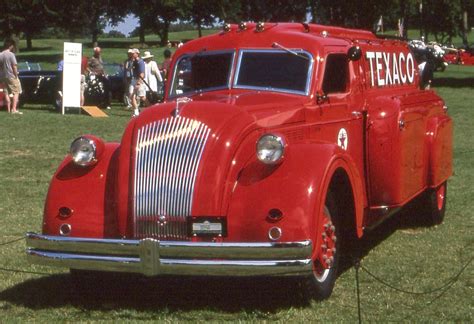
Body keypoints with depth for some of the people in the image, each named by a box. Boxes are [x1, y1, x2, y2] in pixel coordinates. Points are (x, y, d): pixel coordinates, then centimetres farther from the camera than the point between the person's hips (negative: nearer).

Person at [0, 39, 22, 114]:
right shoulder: (11, 54, -13)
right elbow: (14, 66, -15)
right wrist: (16, 75, -6)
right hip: (11, 76, -6)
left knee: (6, 93, 12)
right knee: (16, 92, 0)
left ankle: (9, 109, 14)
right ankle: (14, 109, -10)